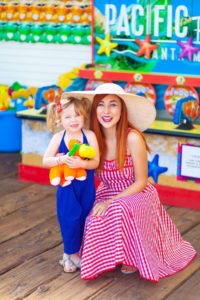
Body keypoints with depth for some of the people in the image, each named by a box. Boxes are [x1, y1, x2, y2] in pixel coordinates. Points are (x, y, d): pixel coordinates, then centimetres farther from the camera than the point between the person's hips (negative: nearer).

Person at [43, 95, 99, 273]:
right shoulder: (58, 138, -8)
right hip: (67, 186, -1)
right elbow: (45, 161, -5)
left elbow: (95, 162, -11)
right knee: (70, 219, -1)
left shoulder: (90, 135, -10)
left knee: (86, 218, 8)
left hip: (86, 186, 1)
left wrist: (81, 163, -29)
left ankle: (71, 254, 26)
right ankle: (71, 253, 18)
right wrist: (61, 159, -22)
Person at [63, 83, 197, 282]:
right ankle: (104, 258, 2)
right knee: (96, 218, -27)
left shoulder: (132, 138, -23)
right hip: (107, 194, 3)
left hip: (136, 194, -3)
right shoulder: (94, 138, -10)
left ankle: (133, 257, -9)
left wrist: (111, 202, -23)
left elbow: (141, 182, -16)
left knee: (120, 211, -35)